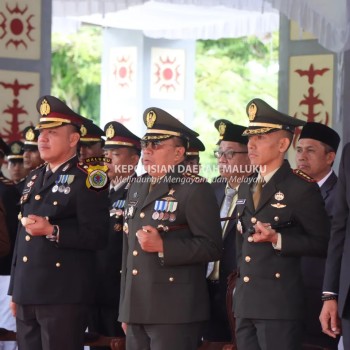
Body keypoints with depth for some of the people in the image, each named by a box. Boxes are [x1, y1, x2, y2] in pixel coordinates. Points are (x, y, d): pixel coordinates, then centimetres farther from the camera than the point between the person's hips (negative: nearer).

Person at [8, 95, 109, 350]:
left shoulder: (87, 180, -6)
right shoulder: (34, 179, 18)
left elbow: (97, 236, -13)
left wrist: (52, 231, -22)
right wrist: (15, 291, 20)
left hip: (63, 299, -7)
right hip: (27, 297, 7)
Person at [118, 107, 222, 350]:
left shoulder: (195, 190, -5)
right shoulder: (137, 188, 19)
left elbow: (212, 247, -12)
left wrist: (163, 246, -21)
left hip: (174, 312, -7)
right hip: (136, 310, 7)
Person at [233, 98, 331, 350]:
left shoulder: (302, 188, -5)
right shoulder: (246, 190, 19)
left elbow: (323, 244, -7)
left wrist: (277, 240, -18)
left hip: (279, 304, -7)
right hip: (245, 305, 7)